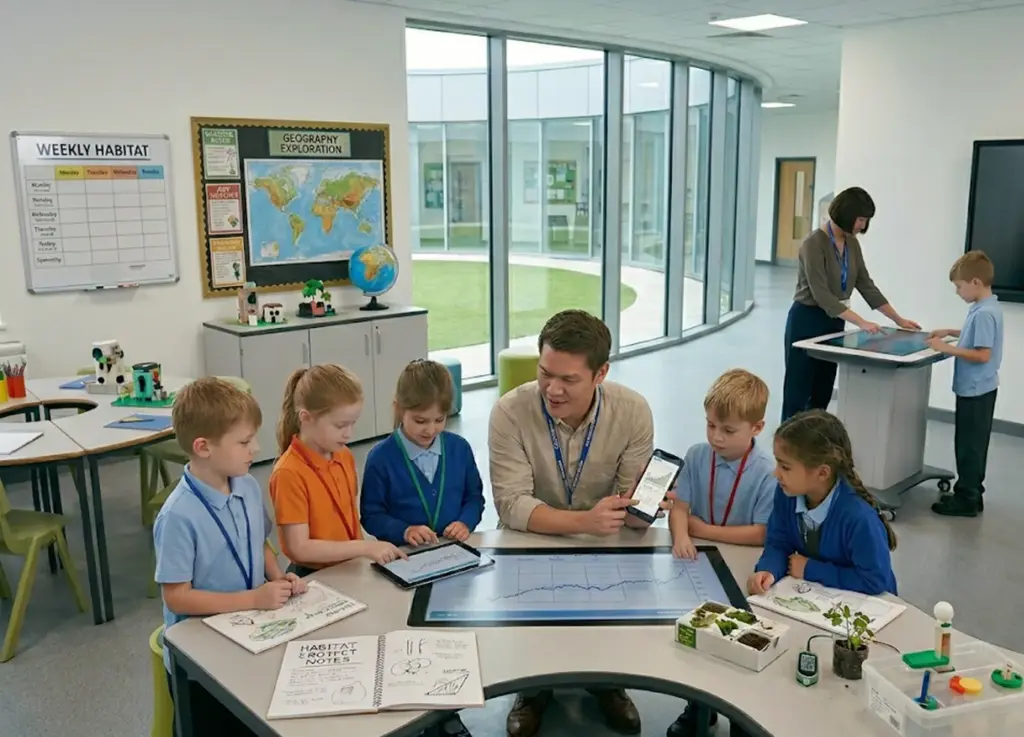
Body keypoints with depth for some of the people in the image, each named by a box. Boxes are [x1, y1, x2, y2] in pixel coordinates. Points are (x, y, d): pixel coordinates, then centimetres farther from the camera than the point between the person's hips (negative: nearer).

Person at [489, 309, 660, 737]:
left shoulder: (632, 412, -15)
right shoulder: (510, 412, -21)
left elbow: (628, 506, -10)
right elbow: (512, 505, -23)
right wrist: (583, 521, -38)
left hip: (605, 545, 2)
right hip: (530, 543, -1)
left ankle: (610, 681, 12)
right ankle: (533, 687, 9)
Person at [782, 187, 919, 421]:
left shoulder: (852, 244, 5)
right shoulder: (814, 244, -19)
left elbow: (866, 285, 11)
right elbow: (821, 294, -26)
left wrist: (898, 319, 9)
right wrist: (860, 322, -30)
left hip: (835, 322, 8)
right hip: (807, 321, -8)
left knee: (822, 394, 10)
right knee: (798, 392, -1)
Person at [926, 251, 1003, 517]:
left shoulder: (984, 313, -23)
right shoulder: (987, 308, 7)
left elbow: (983, 355, -26)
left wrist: (948, 349, -21)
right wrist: (951, 332, 14)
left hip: (975, 390, -10)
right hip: (980, 388, 10)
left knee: (968, 445, -1)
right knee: (973, 443, 18)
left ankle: (967, 499, 8)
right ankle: (971, 491, 28)